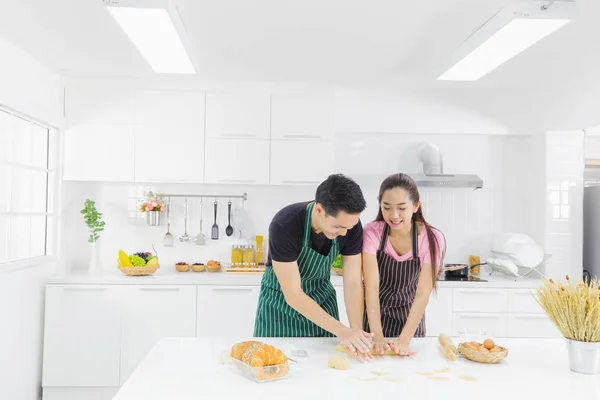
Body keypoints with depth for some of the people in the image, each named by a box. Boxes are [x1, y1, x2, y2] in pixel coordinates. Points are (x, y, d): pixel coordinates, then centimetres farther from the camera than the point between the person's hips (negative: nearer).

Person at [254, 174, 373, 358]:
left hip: (322, 297, 3)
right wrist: (340, 330, -36)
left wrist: (357, 330, -30)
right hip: (281, 301, -3)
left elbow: (353, 283, -17)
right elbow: (293, 295, -32)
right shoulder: (284, 225, -34)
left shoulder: (351, 225, -22)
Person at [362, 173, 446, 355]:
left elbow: (423, 293, -24)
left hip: (409, 318, 0)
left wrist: (404, 339, -33)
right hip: (373, 315, 0)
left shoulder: (432, 239, -21)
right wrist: (377, 335, -35)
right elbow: (371, 285, -27)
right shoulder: (372, 232, -21)